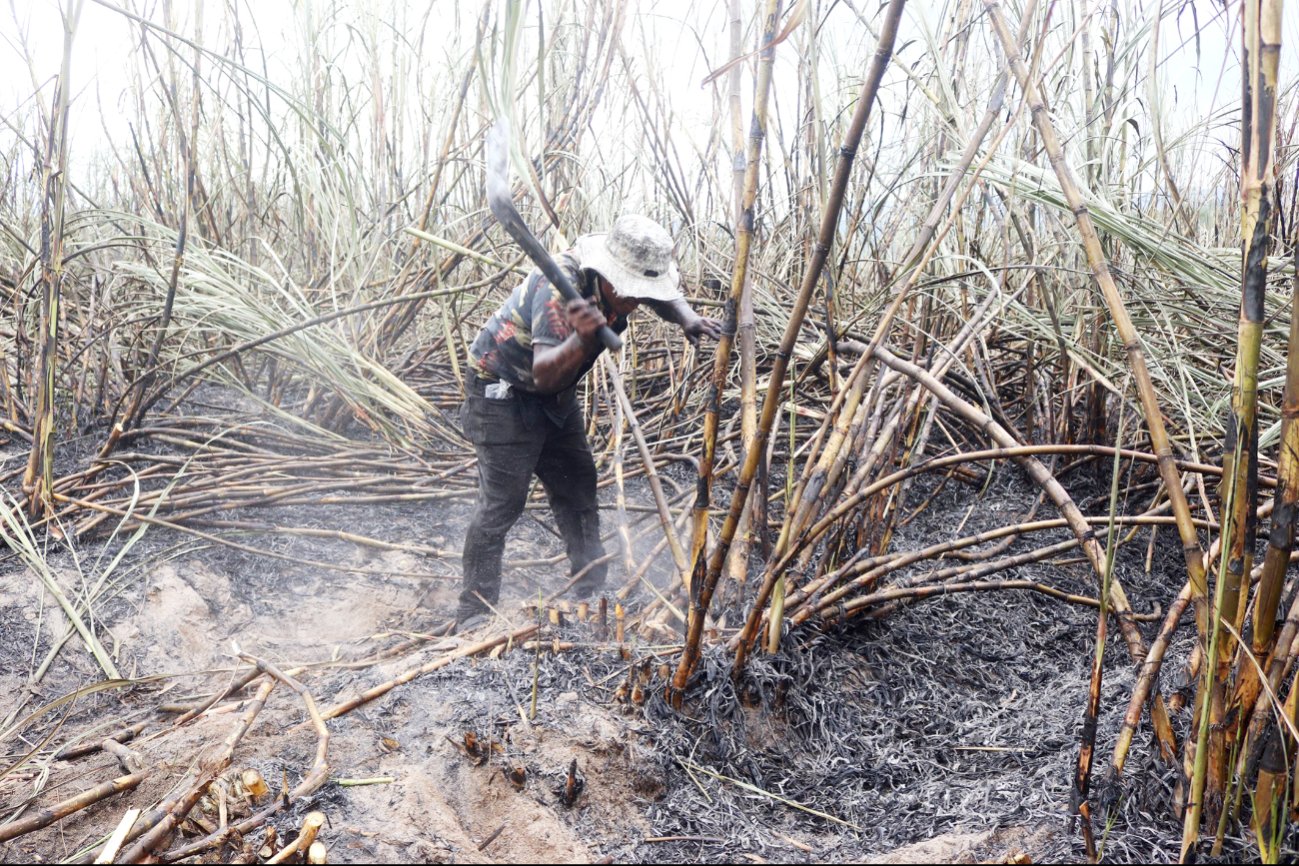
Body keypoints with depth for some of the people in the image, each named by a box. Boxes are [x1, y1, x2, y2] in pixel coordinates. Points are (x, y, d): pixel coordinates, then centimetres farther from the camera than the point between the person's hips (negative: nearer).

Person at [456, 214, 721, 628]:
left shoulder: (617, 283, -11)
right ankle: (473, 617, -6)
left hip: (555, 397, 8)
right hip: (502, 390, -8)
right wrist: (582, 339, -60)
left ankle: (592, 594, 21)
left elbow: (665, 297, 12)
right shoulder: (562, 288, -34)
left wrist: (689, 320, -9)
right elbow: (544, 374, -42)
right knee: (502, 501, -12)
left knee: (577, 490, 11)